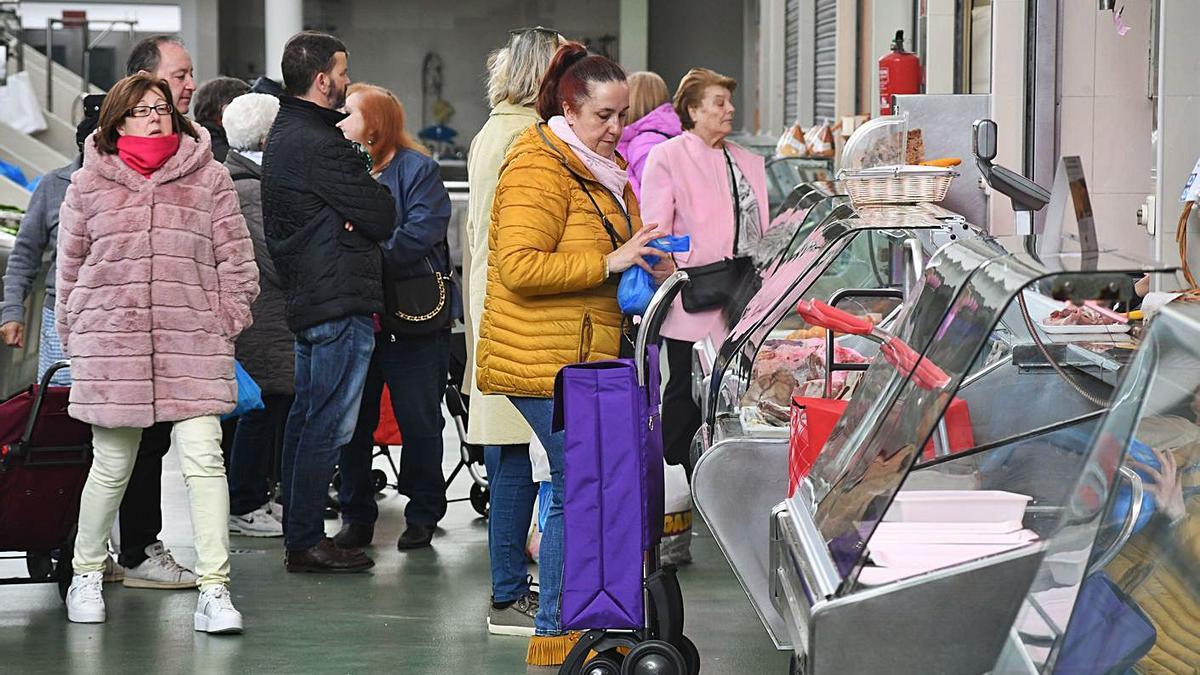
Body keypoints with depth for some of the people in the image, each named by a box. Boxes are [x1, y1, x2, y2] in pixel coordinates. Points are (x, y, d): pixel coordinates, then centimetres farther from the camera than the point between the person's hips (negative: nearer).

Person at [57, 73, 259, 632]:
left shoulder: (208, 177, 6)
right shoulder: (89, 184, 8)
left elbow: (235, 257, 8)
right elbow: (70, 265, 13)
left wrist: (225, 322, 2)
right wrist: (74, 336, 10)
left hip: (192, 345, 0)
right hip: (110, 345, 1)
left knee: (203, 459, -10)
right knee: (112, 466, 8)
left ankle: (214, 590, -9)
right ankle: (86, 575, 29)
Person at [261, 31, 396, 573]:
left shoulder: (282, 136, 15)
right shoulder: (320, 144, -18)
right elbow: (382, 218, -16)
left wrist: (351, 216, -4)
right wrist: (375, 199, 4)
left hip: (305, 298, 11)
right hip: (341, 303, -11)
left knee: (306, 417, 15)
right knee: (329, 425, -6)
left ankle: (297, 533, 22)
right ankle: (306, 542, -4)